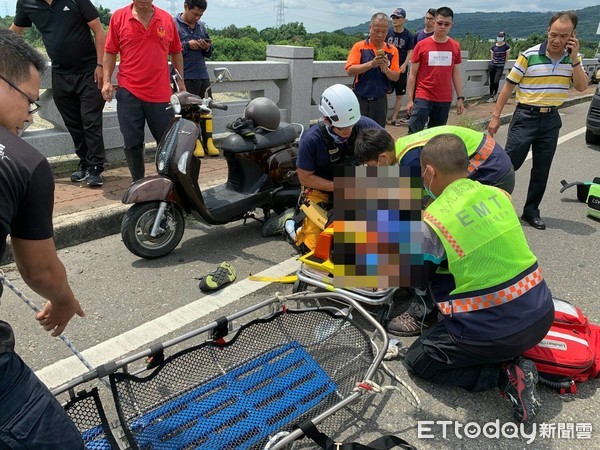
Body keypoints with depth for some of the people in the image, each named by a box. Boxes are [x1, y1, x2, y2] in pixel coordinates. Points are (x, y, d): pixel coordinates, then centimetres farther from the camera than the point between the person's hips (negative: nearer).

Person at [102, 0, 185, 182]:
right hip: (129, 92, 0)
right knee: (132, 144, 4)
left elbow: (176, 53, 14)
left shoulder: (167, 19, 6)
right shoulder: (118, 17, 2)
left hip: (161, 93, 1)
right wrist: (107, 81, -2)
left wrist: (181, 82, 15)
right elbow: (110, 52, 6)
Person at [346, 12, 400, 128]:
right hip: (360, 99, -2)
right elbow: (350, 70, -11)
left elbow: (396, 77, 4)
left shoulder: (392, 50, 7)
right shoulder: (359, 46, 0)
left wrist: (385, 70, -17)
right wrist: (371, 64, -23)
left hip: (380, 100, 3)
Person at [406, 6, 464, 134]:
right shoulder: (421, 45, -4)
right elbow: (412, 74, -1)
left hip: (445, 100, 3)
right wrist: (410, 99, -4)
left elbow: (456, 74, 11)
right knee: (414, 132, -7)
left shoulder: (455, 46, 4)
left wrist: (460, 98, 7)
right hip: (423, 98, -3)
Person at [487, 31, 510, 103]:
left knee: (496, 82, -15)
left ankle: (494, 95, 5)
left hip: (500, 67, -4)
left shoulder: (506, 46, -5)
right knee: (491, 82, 6)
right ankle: (491, 96, 17)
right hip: (492, 65, 4)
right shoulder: (494, 46, 5)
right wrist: (494, 61, 12)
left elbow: (507, 57, 2)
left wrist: (503, 63, 10)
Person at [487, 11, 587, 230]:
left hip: (552, 119, 4)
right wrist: (496, 116, -7)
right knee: (509, 163, -4)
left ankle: (531, 211, 20)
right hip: (526, 116, -4)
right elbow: (509, 85, -5)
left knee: (542, 169, 8)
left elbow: (582, 87, -6)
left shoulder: (574, 58, 3)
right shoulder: (529, 55, -9)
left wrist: (574, 58, -15)